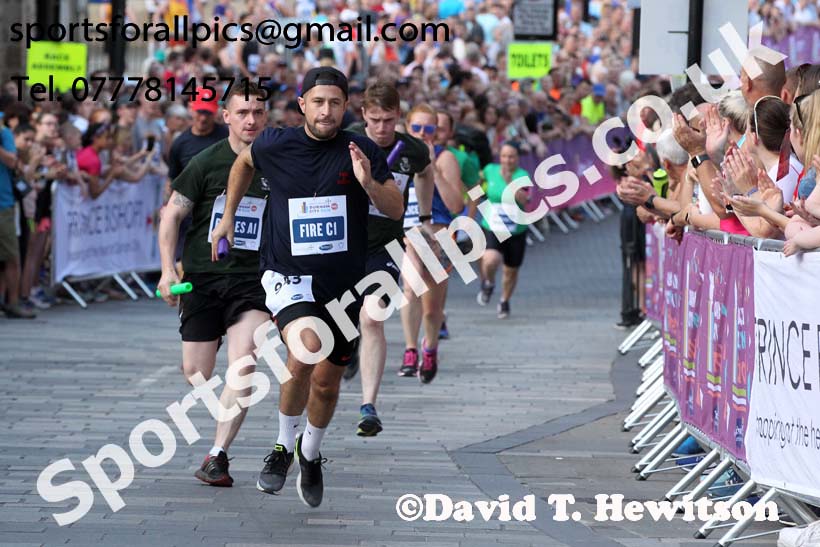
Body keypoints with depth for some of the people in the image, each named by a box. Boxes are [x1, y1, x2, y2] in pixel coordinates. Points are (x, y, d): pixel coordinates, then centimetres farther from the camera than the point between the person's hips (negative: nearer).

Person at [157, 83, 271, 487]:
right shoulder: (206, 162, -1)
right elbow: (172, 214, 3)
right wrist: (168, 268, -6)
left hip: (254, 279, -1)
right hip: (203, 277, 1)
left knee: (242, 366, -20)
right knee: (196, 375, 3)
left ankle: (217, 457, -16)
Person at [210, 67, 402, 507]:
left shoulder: (362, 151, -4)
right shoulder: (276, 145, -4)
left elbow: (396, 211, -6)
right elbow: (244, 162, 19)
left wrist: (368, 182, -25)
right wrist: (228, 217, 23)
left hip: (343, 283, 2)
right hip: (289, 275, -2)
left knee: (327, 381, 10)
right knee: (306, 349, -30)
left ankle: (310, 454, 41)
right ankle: (284, 445, -9)